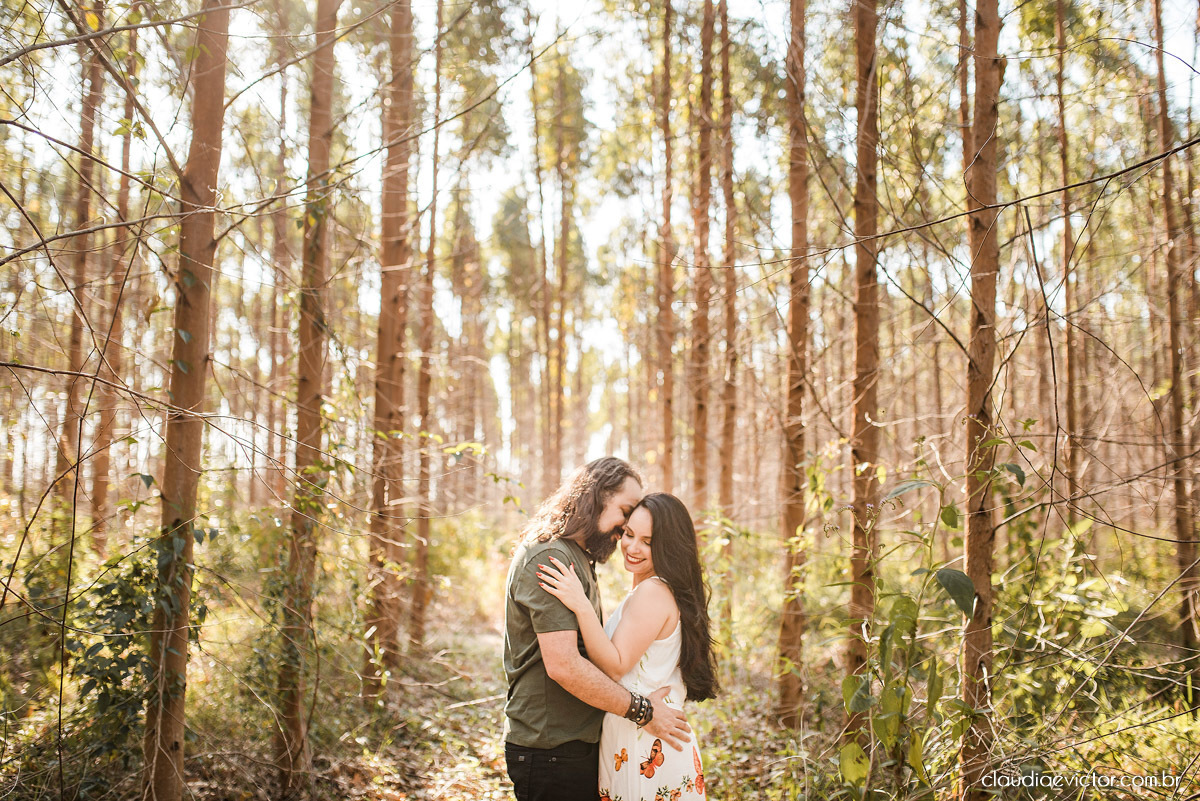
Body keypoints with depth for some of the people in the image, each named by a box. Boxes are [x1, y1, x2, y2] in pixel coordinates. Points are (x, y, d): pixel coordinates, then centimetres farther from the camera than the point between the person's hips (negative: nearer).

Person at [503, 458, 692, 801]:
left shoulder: (579, 559, 16)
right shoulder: (549, 557, -17)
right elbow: (563, 665, -25)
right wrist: (641, 710, -17)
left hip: (579, 742, 10)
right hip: (550, 749, -10)